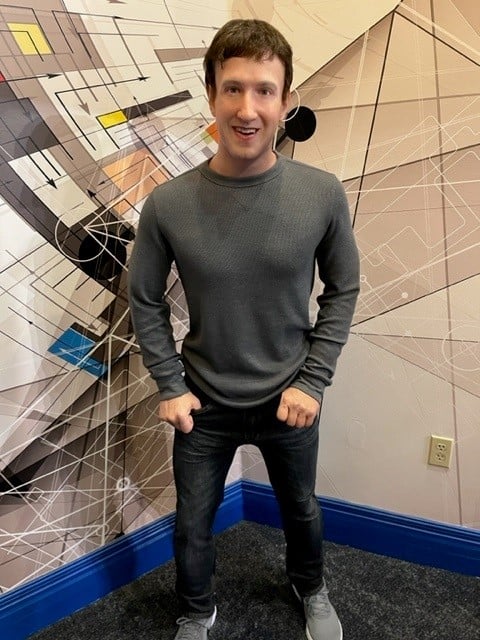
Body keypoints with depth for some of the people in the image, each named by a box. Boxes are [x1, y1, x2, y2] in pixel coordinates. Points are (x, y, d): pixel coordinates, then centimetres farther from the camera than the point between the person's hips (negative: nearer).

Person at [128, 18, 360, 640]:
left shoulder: (323, 194, -15)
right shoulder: (168, 204, -16)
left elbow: (342, 289, -3)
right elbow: (145, 300, -3)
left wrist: (313, 380, -8)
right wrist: (170, 386, -7)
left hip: (289, 401, 1)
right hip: (203, 405, 0)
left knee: (300, 509, 25)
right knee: (193, 524, 19)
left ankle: (311, 589, 58)